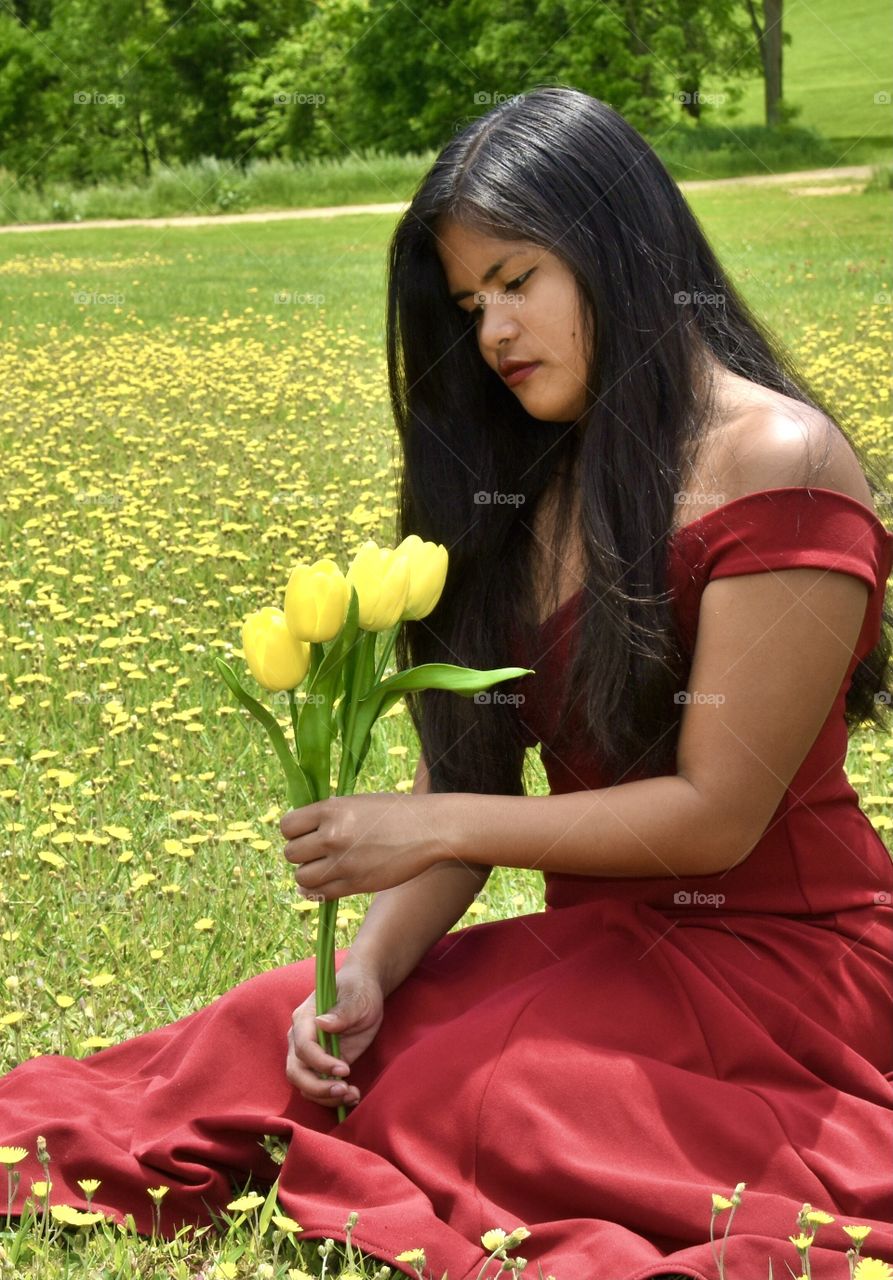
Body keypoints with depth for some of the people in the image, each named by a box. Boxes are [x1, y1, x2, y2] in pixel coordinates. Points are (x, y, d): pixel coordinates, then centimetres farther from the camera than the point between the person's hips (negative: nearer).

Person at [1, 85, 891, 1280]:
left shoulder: (778, 466, -15)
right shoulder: (533, 482, 9)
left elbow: (717, 813, -17)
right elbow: (472, 764, 3)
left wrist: (431, 829, -20)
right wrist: (371, 967, -13)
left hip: (778, 953, -6)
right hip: (598, 940, 7)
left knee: (485, 1103, -27)